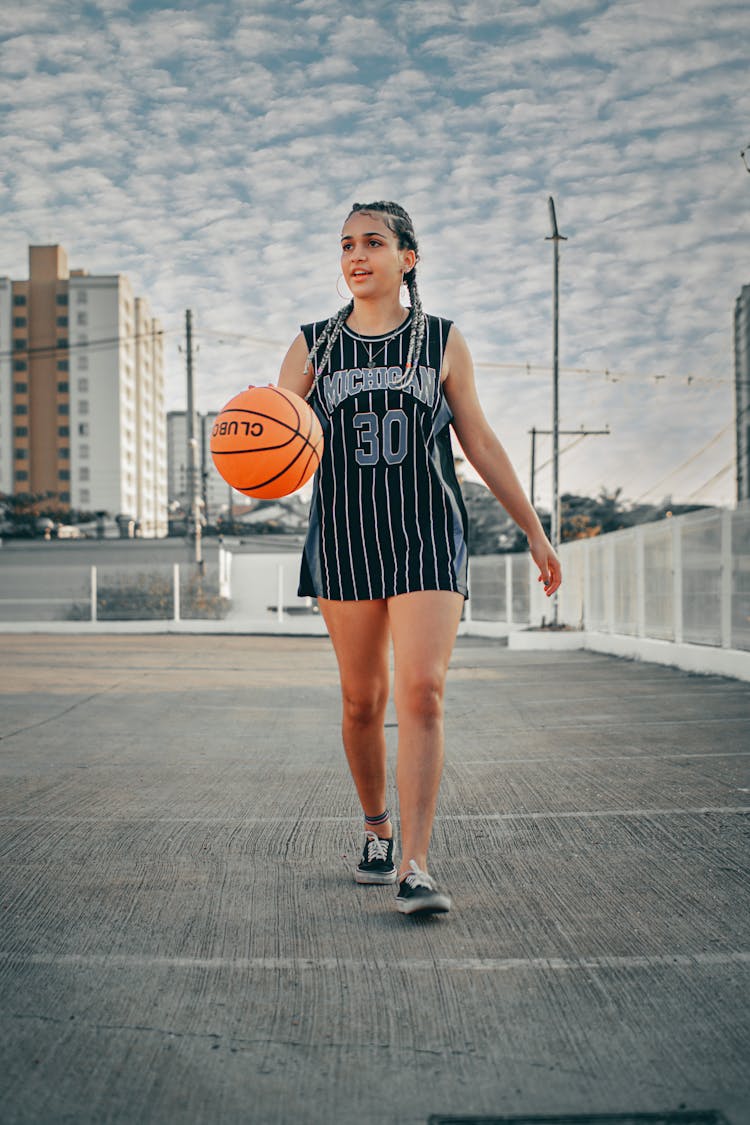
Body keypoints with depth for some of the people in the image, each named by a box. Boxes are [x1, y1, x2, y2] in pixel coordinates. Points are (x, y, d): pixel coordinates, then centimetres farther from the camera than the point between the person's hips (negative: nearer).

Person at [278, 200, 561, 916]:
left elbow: (480, 443, 13)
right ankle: (375, 827, 31)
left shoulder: (442, 342, 8)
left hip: (428, 539, -1)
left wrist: (534, 531, 14)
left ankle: (415, 866, -14)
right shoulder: (313, 347, 9)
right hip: (345, 538, 2)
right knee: (361, 698, 8)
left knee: (422, 693, -15)